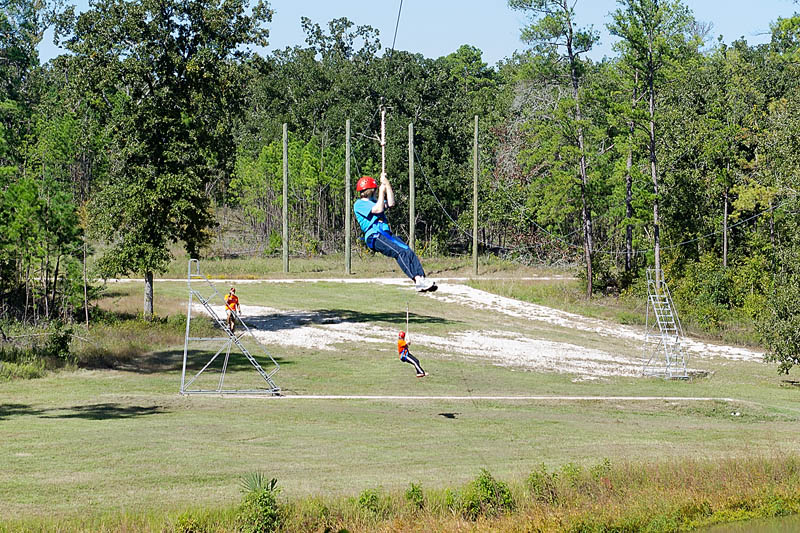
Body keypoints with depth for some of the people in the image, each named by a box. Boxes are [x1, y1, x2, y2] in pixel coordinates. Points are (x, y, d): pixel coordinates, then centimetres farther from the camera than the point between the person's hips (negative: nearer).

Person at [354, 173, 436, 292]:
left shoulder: (374, 201, 30)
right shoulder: (359, 204, 4)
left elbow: (390, 203, 15)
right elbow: (378, 209, -9)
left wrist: (387, 185, 15)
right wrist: (382, 191, 2)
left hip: (387, 235, 8)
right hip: (374, 236, -8)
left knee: (409, 251, -15)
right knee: (399, 252, -27)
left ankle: (420, 279, -28)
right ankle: (417, 280, -38)